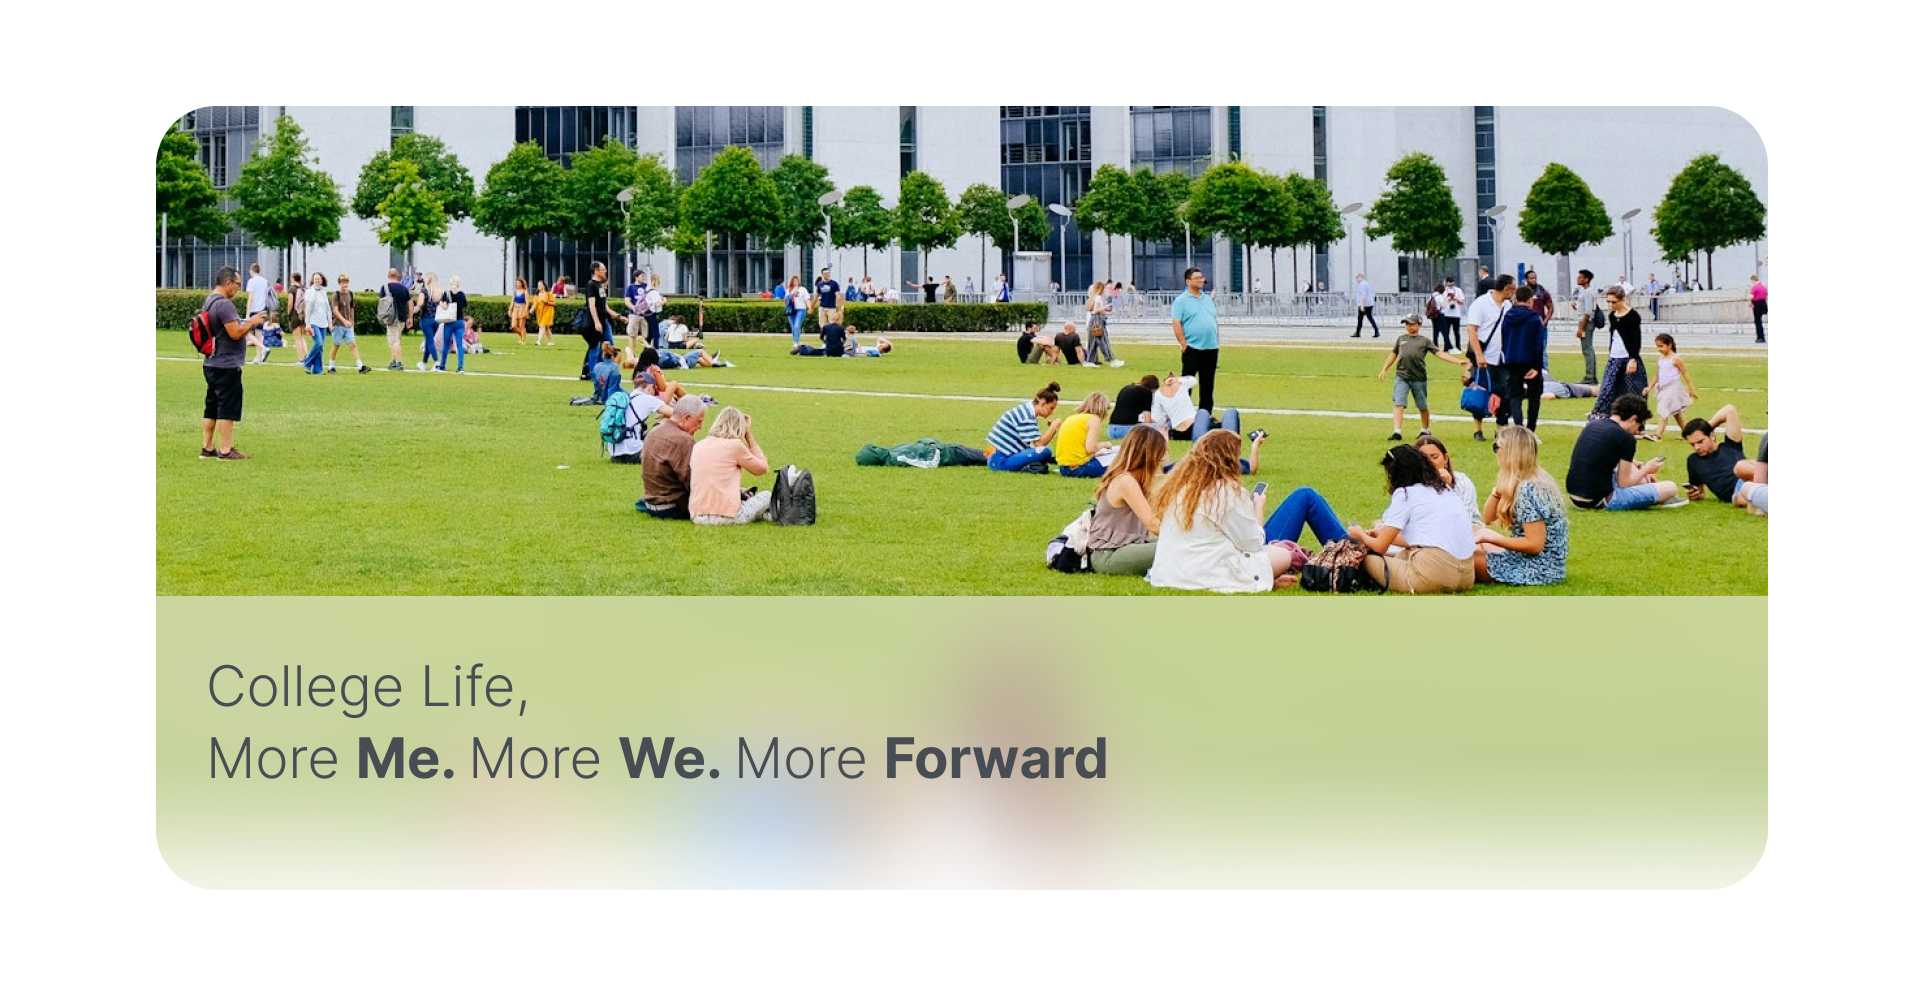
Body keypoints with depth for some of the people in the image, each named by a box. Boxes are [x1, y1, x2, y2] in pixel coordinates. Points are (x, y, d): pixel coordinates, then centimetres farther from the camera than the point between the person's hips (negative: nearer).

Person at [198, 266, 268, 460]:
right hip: (226, 366, -10)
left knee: (211, 408, 12)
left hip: (211, 364, 10)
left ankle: (207, 448, 15)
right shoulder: (224, 304, -18)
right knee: (227, 409, -5)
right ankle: (225, 450, -3)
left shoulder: (208, 302, 14)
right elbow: (235, 333, -22)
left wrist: (248, 322, 13)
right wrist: (252, 322, -6)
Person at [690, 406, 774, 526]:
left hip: (698, 517, 5)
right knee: (767, 496, 24)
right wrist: (749, 436, 13)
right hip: (727, 517, -5)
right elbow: (762, 468, 7)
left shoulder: (697, 446, 9)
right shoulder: (735, 445, -7)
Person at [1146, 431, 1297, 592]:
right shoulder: (1231, 492, -12)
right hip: (1208, 578, -7)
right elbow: (1253, 544, -5)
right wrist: (1258, 509, 14)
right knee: (1283, 555, 9)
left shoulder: (1176, 484, 8)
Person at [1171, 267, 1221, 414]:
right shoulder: (1181, 301, -5)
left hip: (1210, 348, 6)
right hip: (1192, 348, -6)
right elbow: (1176, 324, -10)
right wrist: (1184, 345, -14)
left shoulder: (1208, 299, 15)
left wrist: (1215, 339, 11)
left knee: (1208, 385, 10)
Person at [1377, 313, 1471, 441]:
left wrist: (1458, 362, -9)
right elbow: (1393, 354, 24)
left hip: (1419, 378, -1)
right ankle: (1397, 432, -15)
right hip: (1402, 377, 1)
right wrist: (1384, 369, 20)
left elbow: (1440, 353, 0)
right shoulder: (1401, 339, 14)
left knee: (1422, 406, 10)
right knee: (1398, 404, -12)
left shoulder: (1424, 340, 5)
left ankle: (1426, 430, 29)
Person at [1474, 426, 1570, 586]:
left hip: (1538, 569, -10)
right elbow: (1489, 517, 10)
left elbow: (1535, 544, -25)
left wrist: (1491, 538, -19)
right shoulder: (1522, 483, 7)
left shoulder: (1528, 489, -23)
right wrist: (1498, 490, -5)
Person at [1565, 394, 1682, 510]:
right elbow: (1623, 483, -7)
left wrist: (1641, 468, 25)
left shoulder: (1592, 426, 11)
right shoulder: (1626, 438, -12)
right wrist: (1646, 469, 11)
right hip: (1601, 501, -9)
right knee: (1670, 488, -3)